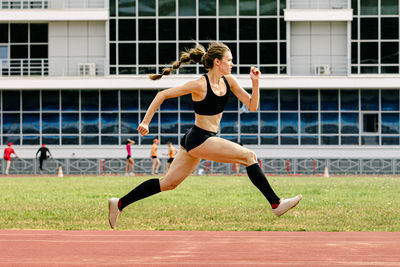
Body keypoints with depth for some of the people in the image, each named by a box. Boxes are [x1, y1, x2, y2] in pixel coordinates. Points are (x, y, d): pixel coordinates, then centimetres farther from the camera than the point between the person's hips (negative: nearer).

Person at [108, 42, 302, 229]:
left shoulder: (228, 81, 5)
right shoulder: (200, 85, -17)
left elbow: (252, 106, 7)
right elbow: (162, 95, -11)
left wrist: (255, 82, -8)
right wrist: (145, 122, -11)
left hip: (195, 142, 9)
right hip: (199, 139, -9)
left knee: (168, 183, 13)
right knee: (249, 156, -11)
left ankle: (120, 203, 19)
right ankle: (276, 204, -9)